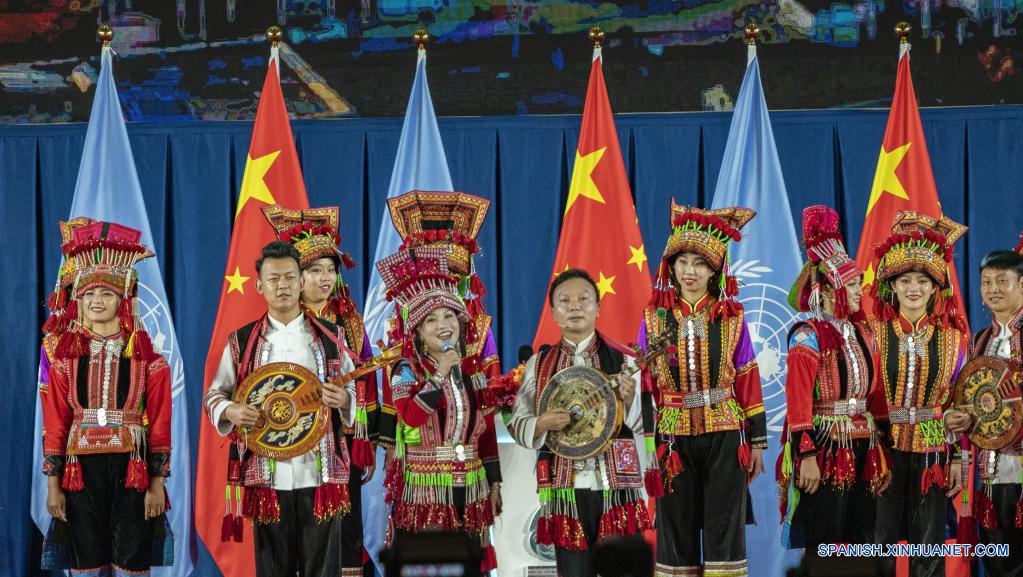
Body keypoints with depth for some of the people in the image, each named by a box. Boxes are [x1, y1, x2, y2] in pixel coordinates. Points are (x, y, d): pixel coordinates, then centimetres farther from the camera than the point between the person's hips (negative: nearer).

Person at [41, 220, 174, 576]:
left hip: (131, 471, -1)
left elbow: (159, 424, 1)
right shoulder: (66, 357, 6)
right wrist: (53, 485, -1)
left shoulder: (147, 359, 2)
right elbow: (54, 425, 4)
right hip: (82, 470, 1)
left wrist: (157, 484, -5)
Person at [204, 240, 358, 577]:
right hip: (267, 475, 0)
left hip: (321, 472, 0)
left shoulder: (329, 337, 6)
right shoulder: (242, 342, 4)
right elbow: (214, 394, 9)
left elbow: (356, 391, 10)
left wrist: (343, 400, -13)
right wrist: (230, 412, -12)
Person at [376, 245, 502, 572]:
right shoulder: (407, 371, -4)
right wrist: (441, 375, -21)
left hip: (470, 487, 5)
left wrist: (494, 482, 10)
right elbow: (410, 416, -22)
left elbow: (486, 430, 12)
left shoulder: (473, 370, 10)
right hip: (425, 489, -5)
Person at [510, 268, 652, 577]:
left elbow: (644, 425, 2)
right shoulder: (539, 364, 7)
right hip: (564, 486, 1)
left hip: (615, 484, -1)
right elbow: (517, 425, 7)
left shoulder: (623, 361, 3)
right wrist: (543, 423, -13)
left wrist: (630, 400, -17)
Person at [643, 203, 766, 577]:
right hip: (674, 435, 1)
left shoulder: (731, 317, 1)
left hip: (725, 435, -1)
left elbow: (748, 381, 3)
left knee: (724, 529, 1)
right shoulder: (655, 318, 3)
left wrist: (756, 441, 2)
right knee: (676, 529, 5)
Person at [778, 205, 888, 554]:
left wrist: (883, 455, 11)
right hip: (825, 450, -7)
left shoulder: (861, 332, 13)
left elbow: (875, 395, 14)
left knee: (861, 544, 8)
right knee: (825, 548, -3)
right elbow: (798, 401, -15)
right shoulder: (809, 336, -9)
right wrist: (807, 457, -21)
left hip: (863, 450, 7)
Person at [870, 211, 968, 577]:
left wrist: (957, 458, 2)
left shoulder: (950, 336, 5)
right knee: (879, 547, 1)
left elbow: (957, 402, 6)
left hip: (933, 451, 1)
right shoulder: (875, 332, 0)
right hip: (885, 449, -1)